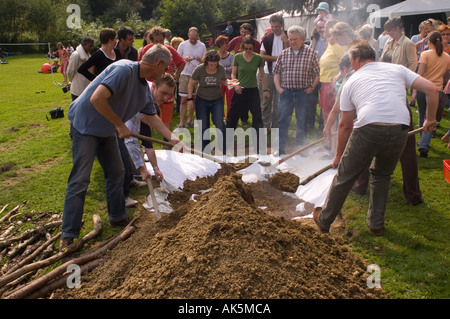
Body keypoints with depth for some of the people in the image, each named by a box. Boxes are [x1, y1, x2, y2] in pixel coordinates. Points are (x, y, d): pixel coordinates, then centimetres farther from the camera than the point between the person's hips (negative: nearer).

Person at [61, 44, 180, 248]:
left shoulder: (144, 87, 3)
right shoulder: (123, 70, -26)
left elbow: (151, 117, 12)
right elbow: (97, 99, -34)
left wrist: (173, 139, 6)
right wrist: (120, 125, -24)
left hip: (107, 130, 9)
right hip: (86, 124, -9)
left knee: (116, 172, 13)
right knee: (80, 179, -8)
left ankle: (117, 217, 29)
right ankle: (68, 235, 0)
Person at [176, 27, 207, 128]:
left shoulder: (202, 46, 4)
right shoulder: (183, 45, 0)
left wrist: (200, 60, -17)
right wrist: (184, 59, -15)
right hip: (185, 74, -2)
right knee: (184, 100, -7)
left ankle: (190, 120, 24)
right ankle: (181, 123, -4)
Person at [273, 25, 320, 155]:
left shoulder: (311, 53, 0)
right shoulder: (284, 54, 8)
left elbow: (317, 73, 1)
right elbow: (276, 72, 13)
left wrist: (312, 87, -7)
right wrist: (278, 87, 2)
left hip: (303, 92, -2)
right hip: (286, 91, 2)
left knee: (302, 121, 6)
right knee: (283, 119, 0)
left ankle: (300, 148, 19)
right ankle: (280, 148, 7)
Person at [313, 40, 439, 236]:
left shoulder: (352, 82, 18)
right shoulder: (397, 69, 20)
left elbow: (345, 125, 19)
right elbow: (432, 89, 10)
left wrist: (339, 155, 30)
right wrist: (431, 119, 24)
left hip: (368, 130, -2)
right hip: (399, 130, 2)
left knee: (345, 177, 14)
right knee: (382, 175, 27)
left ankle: (324, 221, 30)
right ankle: (376, 224, 32)